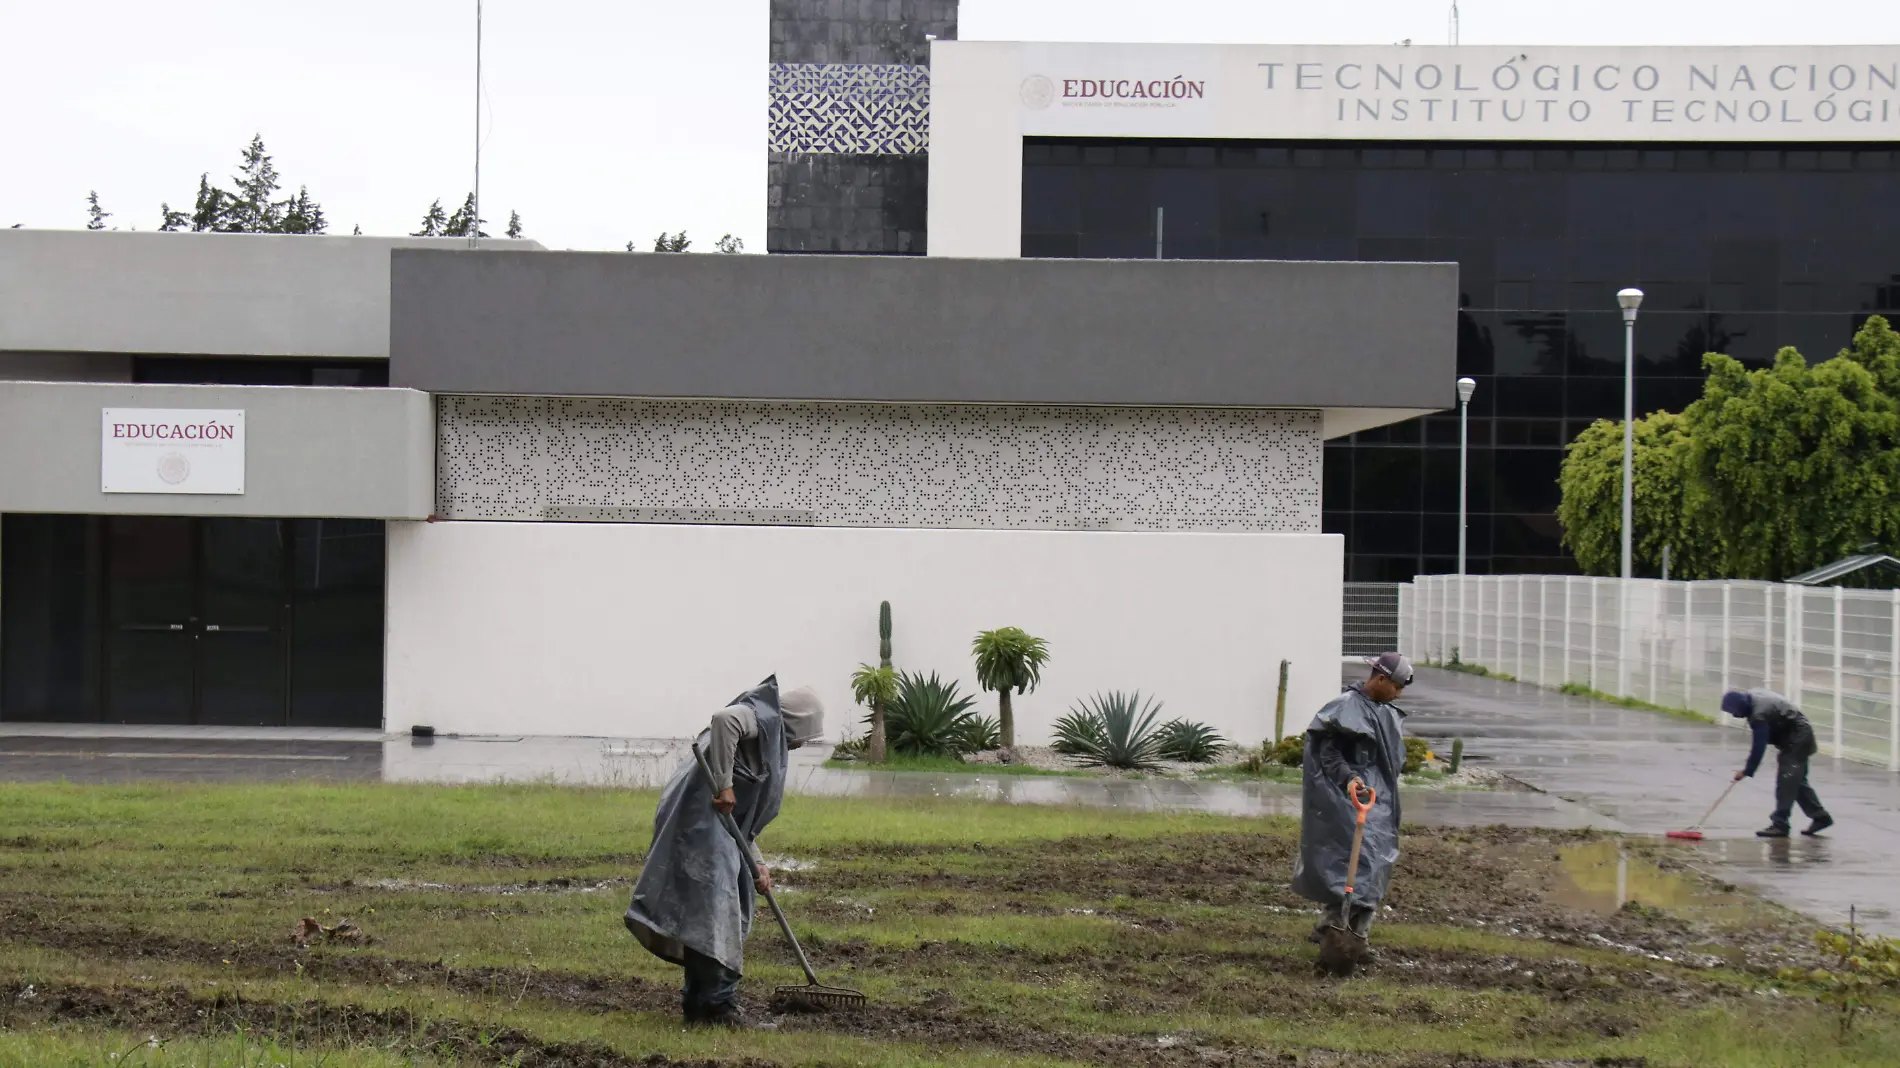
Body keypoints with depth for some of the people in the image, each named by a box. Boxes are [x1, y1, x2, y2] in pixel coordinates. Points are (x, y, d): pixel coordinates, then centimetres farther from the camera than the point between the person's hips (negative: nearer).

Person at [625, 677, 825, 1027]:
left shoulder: (773, 745, 28)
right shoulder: (763, 718, 0)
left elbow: (746, 818, 29)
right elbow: (725, 719, -23)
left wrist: (757, 865, 20)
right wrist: (724, 786, -21)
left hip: (718, 824, 10)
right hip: (701, 818, -10)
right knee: (714, 910, -8)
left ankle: (698, 999, 21)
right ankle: (717, 1002, -6)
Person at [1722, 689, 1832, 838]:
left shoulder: (1759, 714, -30)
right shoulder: (1753, 696, -1)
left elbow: (1759, 746, -27)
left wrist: (1747, 771, -21)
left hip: (1796, 739, -10)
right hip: (1799, 736, 10)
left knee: (1786, 782, -11)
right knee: (1797, 781, 16)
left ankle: (1780, 825, -10)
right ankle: (1820, 817, 22)